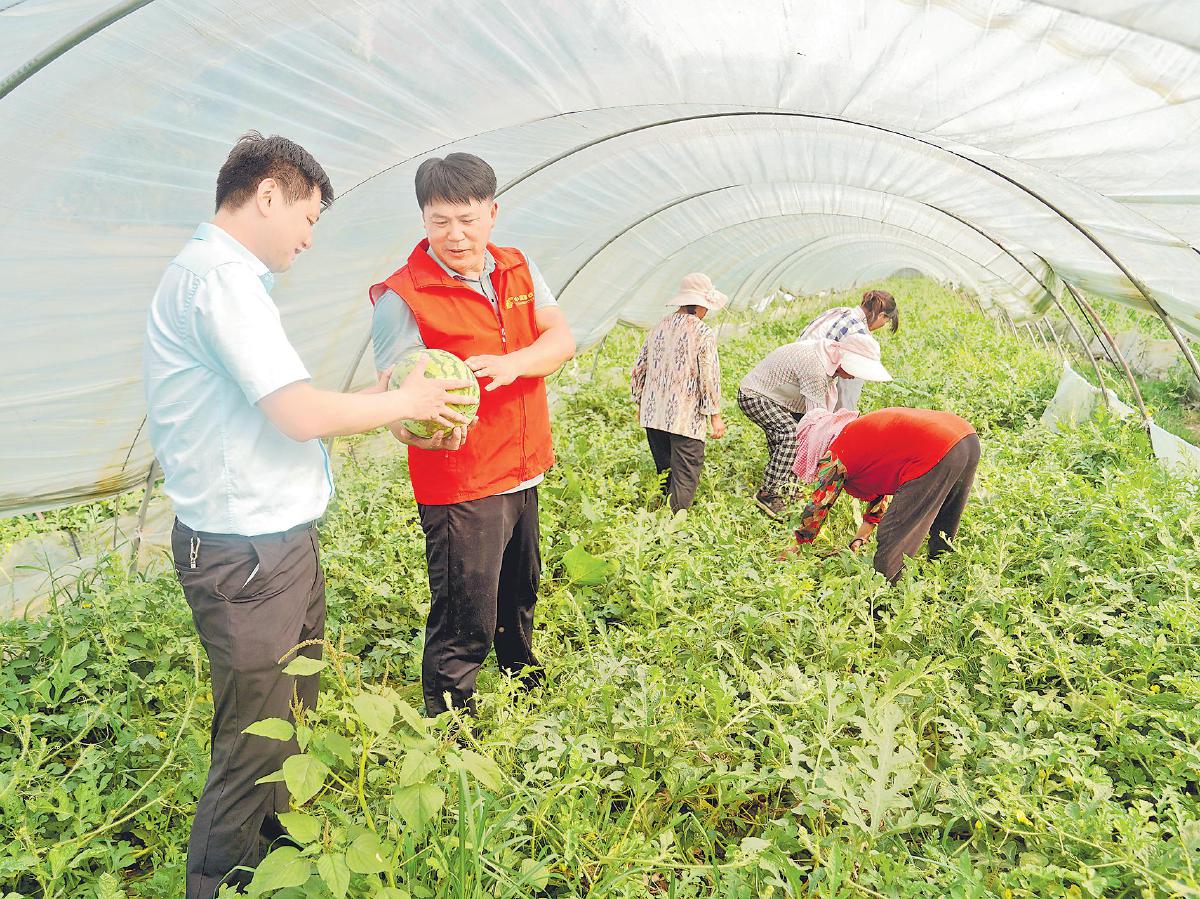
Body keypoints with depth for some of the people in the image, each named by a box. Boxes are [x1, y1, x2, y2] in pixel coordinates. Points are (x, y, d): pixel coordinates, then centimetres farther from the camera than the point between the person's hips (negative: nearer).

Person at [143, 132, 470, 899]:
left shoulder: (224, 274, 14)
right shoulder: (221, 276, -19)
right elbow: (303, 414, -24)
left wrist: (372, 403, 10)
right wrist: (404, 401, -9)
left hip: (279, 540, 10)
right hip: (247, 554, -10)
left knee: (296, 712, 23)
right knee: (256, 744, 4)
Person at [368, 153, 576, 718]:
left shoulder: (517, 270, 5)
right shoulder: (402, 296, -15)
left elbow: (562, 339, -5)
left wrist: (512, 363, -25)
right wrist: (417, 427, -44)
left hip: (524, 473, 7)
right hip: (459, 486, -7)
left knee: (520, 595, 26)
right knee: (464, 626, -1)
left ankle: (527, 687, 51)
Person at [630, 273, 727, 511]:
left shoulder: (659, 327, 9)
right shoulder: (703, 334, -9)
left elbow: (640, 368, 14)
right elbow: (709, 377, -11)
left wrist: (641, 404, 25)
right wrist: (715, 415, -3)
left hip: (653, 414, 6)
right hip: (686, 419, -6)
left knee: (664, 471, 18)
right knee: (685, 476, 0)